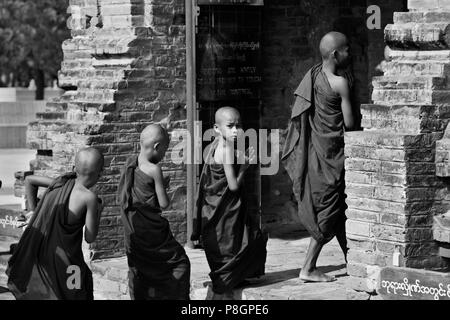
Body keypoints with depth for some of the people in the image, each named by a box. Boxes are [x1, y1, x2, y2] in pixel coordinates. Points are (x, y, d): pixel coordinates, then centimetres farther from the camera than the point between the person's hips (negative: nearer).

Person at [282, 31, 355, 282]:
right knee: (329, 210, 1)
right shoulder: (340, 83, -17)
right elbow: (350, 123, -15)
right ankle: (309, 268, 3)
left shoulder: (313, 74, 5)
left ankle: (350, 259, 26)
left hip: (314, 147, 8)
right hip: (330, 152, -8)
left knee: (338, 208, 16)